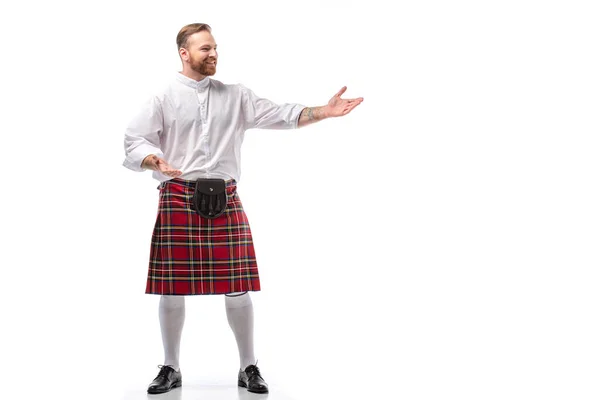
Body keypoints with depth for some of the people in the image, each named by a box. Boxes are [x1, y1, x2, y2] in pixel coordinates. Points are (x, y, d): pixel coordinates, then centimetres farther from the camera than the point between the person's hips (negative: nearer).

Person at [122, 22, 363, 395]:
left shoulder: (236, 96, 12)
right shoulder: (164, 99, 5)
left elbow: (280, 115, 4)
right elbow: (135, 141, -2)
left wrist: (324, 111, -10)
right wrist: (156, 161, -24)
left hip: (225, 200, 2)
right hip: (177, 200, -1)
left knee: (238, 288, 2)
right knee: (171, 289, 3)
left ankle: (249, 367, 17)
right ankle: (171, 368, 20)